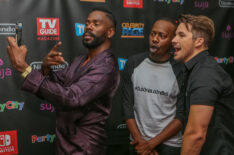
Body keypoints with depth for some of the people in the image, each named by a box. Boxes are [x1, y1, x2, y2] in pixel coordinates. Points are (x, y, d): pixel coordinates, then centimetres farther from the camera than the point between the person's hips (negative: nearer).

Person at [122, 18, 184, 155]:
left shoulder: (180, 71, -11)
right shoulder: (133, 64, -4)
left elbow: (182, 116, -10)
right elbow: (128, 106, -2)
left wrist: (151, 143, -14)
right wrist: (140, 141, -9)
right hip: (138, 143, 2)